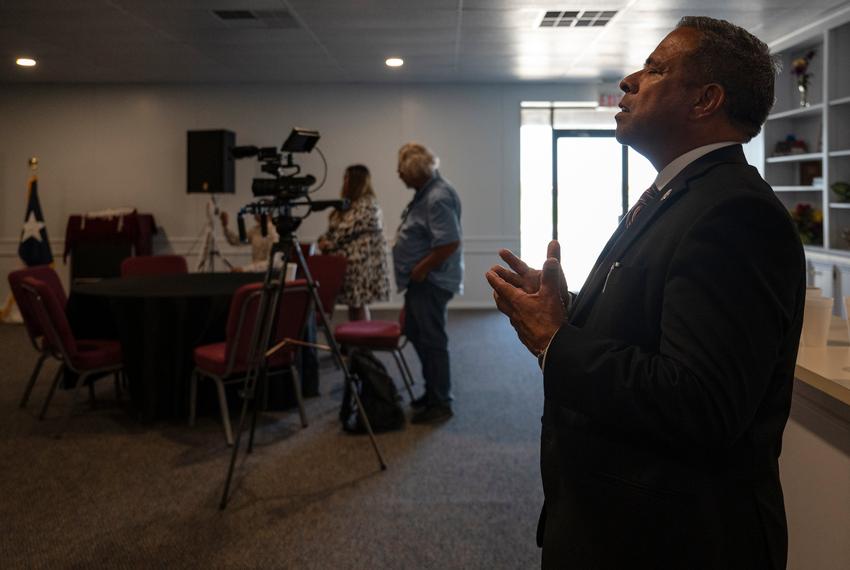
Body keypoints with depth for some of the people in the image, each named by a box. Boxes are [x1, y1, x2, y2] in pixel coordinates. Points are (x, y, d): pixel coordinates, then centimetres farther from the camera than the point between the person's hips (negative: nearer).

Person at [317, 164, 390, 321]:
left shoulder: (366, 204, -13)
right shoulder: (349, 203, 18)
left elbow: (347, 230, -19)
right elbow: (334, 228, 17)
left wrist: (329, 243, -10)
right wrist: (323, 240, -2)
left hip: (360, 262, -9)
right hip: (350, 262, 9)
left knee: (359, 304, -4)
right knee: (353, 304, 11)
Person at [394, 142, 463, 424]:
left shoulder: (438, 197, -21)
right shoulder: (426, 192, 11)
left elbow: (450, 243, -29)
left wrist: (421, 269, -20)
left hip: (431, 282, -11)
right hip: (421, 282, 11)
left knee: (432, 341, -2)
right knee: (416, 333, 19)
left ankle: (440, 403, 10)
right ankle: (432, 392, 32)